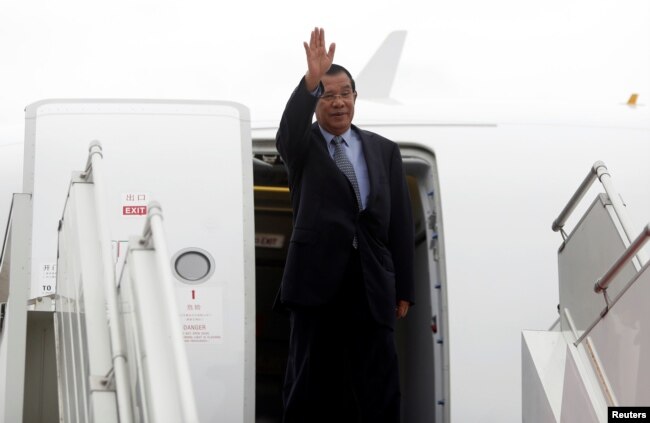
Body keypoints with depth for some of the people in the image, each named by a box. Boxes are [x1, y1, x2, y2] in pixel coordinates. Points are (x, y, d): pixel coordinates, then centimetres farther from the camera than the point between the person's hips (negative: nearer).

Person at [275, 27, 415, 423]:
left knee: (379, 388, 4)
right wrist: (311, 80, -40)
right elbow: (288, 130, -23)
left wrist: (403, 289, 4)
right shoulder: (303, 147, 3)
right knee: (310, 384, 6)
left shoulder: (384, 150, 9)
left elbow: (400, 222, 8)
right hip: (317, 279, -2)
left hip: (372, 283, 2)